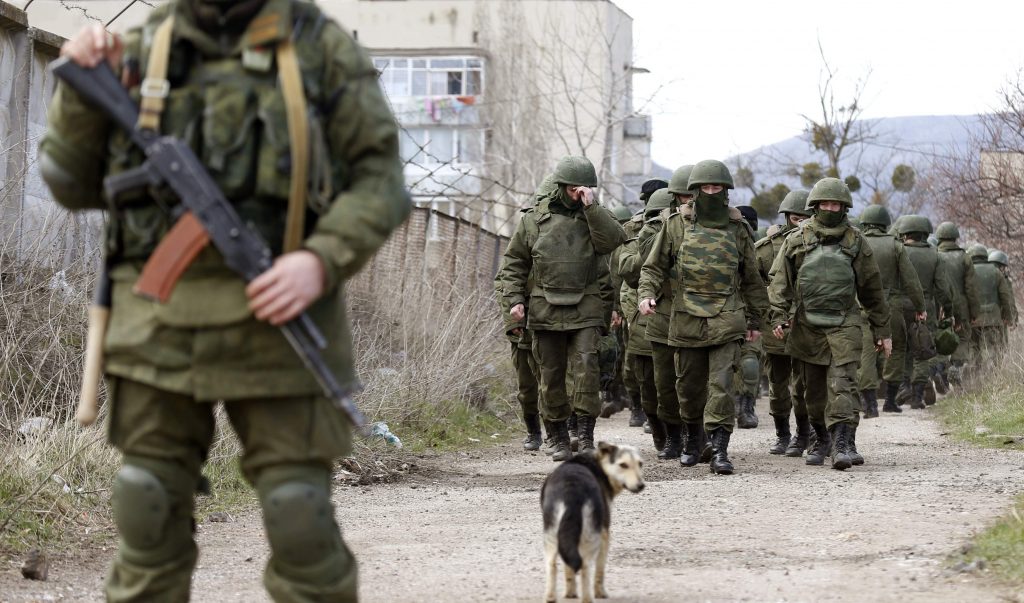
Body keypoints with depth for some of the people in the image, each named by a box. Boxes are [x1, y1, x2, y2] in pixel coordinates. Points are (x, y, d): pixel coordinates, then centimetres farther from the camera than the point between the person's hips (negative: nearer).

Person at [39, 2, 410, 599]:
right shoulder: (141, 49, 13)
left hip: (275, 312, -2)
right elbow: (74, 184, 17)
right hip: (158, 319, 3)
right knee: (148, 518, 4)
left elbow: (380, 176, 2)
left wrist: (323, 261, -14)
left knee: (299, 522, -4)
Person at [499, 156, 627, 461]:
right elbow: (514, 262, 11)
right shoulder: (534, 218, 9)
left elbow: (613, 240, -14)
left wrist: (590, 207, -16)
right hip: (546, 308, 2)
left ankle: (586, 436, -14)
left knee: (586, 367, -16)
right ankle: (560, 440, 15)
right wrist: (515, 298, 0)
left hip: (587, 309, -2)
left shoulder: (597, 216, 8)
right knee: (551, 376, 5)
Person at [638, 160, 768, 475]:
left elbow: (751, 278, 16)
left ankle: (719, 447, -13)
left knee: (721, 383, -11)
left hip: (726, 320, -1)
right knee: (689, 384, 10)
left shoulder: (738, 228, 9)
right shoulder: (677, 224, 6)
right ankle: (692, 436, 32)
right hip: (687, 318, 1)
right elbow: (654, 266, 9)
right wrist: (647, 294, -10)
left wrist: (755, 320, 17)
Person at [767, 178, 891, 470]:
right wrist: (779, 317, -10)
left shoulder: (855, 242, 6)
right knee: (814, 389, 10)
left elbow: (872, 289, 10)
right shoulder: (797, 240, 6)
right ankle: (822, 439, 26)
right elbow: (780, 281, 3)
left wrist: (882, 331, 10)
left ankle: (843, 444, -22)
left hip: (844, 325, -2)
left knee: (842, 384, -14)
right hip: (806, 325, 2)